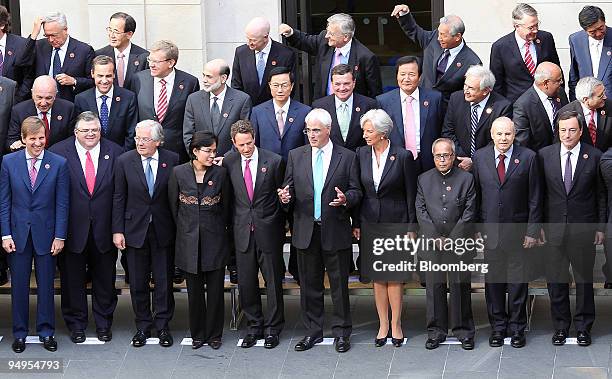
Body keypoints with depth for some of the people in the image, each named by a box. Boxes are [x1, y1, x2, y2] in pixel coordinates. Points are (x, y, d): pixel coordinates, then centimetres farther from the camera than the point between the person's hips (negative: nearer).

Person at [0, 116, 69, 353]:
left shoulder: (58, 164, -3)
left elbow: (62, 203, -2)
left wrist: (60, 236, -6)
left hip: (46, 233, -1)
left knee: (46, 284, 6)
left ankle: (46, 332, 18)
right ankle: (20, 333, 17)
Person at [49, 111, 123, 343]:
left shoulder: (115, 152, 0)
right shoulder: (59, 152, -5)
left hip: (104, 229, 1)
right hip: (72, 228, -1)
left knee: (104, 279, 12)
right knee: (73, 279, 10)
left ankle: (103, 323, 28)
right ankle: (76, 324, 25)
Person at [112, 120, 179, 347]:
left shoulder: (172, 160, -4)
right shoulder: (124, 161, -2)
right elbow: (119, 199, 1)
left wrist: (179, 228, -2)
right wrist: (117, 230, -3)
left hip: (164, 231, -1)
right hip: (135, 230, 1)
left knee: (164, 282, 6)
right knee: (138, 283, 7)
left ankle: (163, 326, 19)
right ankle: (143, 326, 21)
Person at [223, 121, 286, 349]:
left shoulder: (274, 161, -6)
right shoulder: (229, 162, 1)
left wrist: (279, 227, 2)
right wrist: (234, 222, 5)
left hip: (268, 230, -2)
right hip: (242, 231, 2)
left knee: (273, 280, 5)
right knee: (246, 281, 7)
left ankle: (273, 328, 16)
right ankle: (254, 326, 21)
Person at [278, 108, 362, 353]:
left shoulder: (346, 157, 2)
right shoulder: (296, 156, 8)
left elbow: (356, 191, 2)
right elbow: (289, 188, 9)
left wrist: (346, 199, -19)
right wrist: (285, 197, -14)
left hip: (335, 231, -2)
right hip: (306, 230, 2)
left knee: (339, 283, 4)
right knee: (309, 284, 9)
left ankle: (341, 332, 14)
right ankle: (312, 331, 20)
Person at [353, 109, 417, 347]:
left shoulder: (403, 156, -8)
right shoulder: (361, 154, 3)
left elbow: (411, 195, -4)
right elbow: (359, 191, 9)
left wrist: (412, 227, -5)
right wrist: (357, 224, 5)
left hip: (395, 221, -4)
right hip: (370, 223, 4)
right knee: (377, 276, 8)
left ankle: (396, 325, 11)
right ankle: (383, 325, 17)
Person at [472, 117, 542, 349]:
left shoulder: (528, 158, -3)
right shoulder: (480, 157, 2)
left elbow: (535, 198, -1)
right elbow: (475, 195, 5)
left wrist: (532, 231, -5)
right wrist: (477, 229, 0)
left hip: (518, 232, -1)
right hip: (489, 231, 2)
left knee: (518, 281, 6)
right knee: (493, 281, 8)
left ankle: (517, 328, 19)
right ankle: (497, 327, 21)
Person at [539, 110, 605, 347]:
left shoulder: (594, 157, -1)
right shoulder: (545, 155, 2)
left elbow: (601, 195, 3)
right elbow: (539, 194, 5)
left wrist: (601, 227, 1)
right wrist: (539, 225, 0)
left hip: (584, 229, -1)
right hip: (554, 228, 1)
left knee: (584, 280, 7)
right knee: (556, 280, 6)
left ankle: (583, 327, 19)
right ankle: (560, 326, 18)